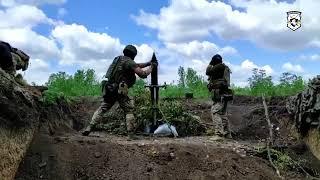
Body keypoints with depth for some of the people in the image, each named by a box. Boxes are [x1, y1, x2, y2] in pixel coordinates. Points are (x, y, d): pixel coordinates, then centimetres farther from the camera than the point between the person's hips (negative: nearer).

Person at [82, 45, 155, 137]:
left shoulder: (119, 59, 20)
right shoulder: (129, 62, -5)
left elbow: (136, 66, 31)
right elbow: (143, 74, -10)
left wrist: (147, 63, 30)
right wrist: (151, 67, 6)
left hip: (109, 89, 7)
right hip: (119, 90, -7)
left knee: (102, 109, 12)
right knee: (129, 111, 4)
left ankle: (88, 129, 3)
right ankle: (131, 134, 0)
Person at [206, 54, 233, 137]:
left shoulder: (219, 66, -8)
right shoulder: (224, 68, 20)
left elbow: (208, 72, -10)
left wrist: (210, 64, 6)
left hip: (219, 94, -10)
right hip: (224, 94, 10)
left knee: (215, 112, -16)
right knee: (223, 114, 17)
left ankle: (218, 133, -25)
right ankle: (227, 133, 24)